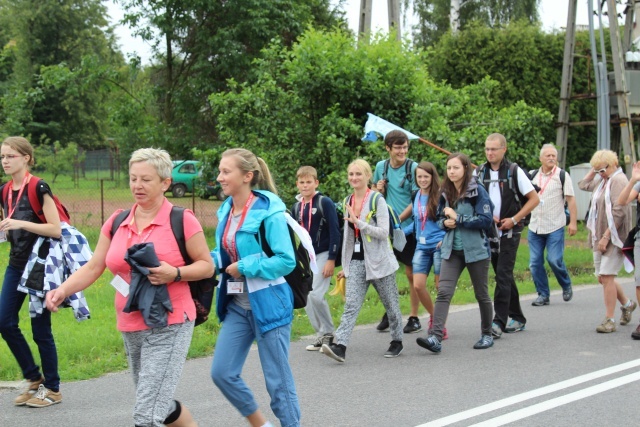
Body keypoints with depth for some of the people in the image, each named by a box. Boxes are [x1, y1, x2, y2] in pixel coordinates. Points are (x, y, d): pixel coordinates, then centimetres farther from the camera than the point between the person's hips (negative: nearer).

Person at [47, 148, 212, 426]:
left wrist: (174, 274, -21)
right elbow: (93, 268, 6)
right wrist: (62, 290, -10)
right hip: (131, 328, 6)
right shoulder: (116, 222, 7)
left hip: (169, 326, -6)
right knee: (158, 405, 18)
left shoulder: (182, 220, -7)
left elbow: (207, 266, -3)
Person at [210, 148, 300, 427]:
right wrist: (213, 260, -4)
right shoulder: (226, 210, 6)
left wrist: (244, 268, -19)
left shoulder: (268, 211, -15)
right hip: (236, 306, 7)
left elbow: (287, 260, -19)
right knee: (222, 373, 6)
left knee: (278, 381, 2)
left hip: (267, 304, -7)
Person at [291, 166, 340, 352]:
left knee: (315, 295, -15)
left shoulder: (325, 203, -9)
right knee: (305, 297, 4)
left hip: (323, 255, -7)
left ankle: (328, 333, 2)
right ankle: (322, 335, 15)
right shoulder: (296, 207, 8)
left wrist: (331, 259, -16)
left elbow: (335, 232, -12)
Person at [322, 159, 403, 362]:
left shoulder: (377, 200, -8)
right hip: (356, 261, 4)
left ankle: (397, 342, 27)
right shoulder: (348, 202, 11)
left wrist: (359, 222, -23)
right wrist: (345, 265, 19)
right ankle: (339, 346, -20)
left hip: (378, 260, -4)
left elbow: (383, 232, -16)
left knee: (390, 304, 10)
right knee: (351, 305, -8)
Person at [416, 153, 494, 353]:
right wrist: (445, 223, -5)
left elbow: (486, 220, -16)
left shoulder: (477, 191, -9)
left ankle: (487, 335, 28)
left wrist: (457, 218, -17)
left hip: (475, 250, -4)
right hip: (452, 250, 4)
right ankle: (435, 337, -19)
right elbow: (440, 218, 19)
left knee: (481, 294, 10)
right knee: (443, 292, -11)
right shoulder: (446, 193, 8)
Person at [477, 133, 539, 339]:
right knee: (504, 276, 12)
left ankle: (499, 322, -16)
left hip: (509, 232, -5)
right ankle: (517, 318, 23)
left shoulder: (514, 171, -6)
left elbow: (534, 199, -5)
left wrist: (514, 219, -13)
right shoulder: (480, 172, 6)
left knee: (503, 275, -13)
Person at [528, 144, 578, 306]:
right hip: (535, 227, 4)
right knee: (535, 263, 1)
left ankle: (566, 286, 16)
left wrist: (573, 222, -9)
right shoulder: (533, 176, 10)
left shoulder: (562, 175, -1)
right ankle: (543, 295, 13)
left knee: (554, 260, -10)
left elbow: (571, 200, -3)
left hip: (555, 227, -4)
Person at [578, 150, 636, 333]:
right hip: (600, 237, 9)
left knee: (606, 276, -12)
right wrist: (594, 170, 15)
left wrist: (606, 236, -23)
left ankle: (609, 320, -6)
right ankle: (627, 304, 36)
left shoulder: (619, 180, -14)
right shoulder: (602, 181, 14)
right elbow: (583, 185, 30)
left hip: (614, 237, -9)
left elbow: (619, 212, -21)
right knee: (603, 278, 14)